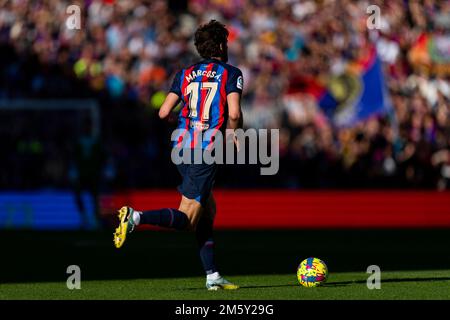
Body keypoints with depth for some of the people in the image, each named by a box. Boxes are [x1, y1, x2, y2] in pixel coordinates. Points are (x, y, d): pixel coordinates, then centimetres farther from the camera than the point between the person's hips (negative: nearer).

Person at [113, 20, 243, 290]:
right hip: (207, 151, -7)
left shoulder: (185, 74, 13)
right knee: (187, 218, -7)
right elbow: (234, 113, -15)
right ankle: (136, 217, -29)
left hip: (182, 147, 7)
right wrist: (233, 132, 6)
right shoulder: (231, 74, -1)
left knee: (208, 211, 16)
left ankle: (212, 276, 13)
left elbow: (164, 112, 6)